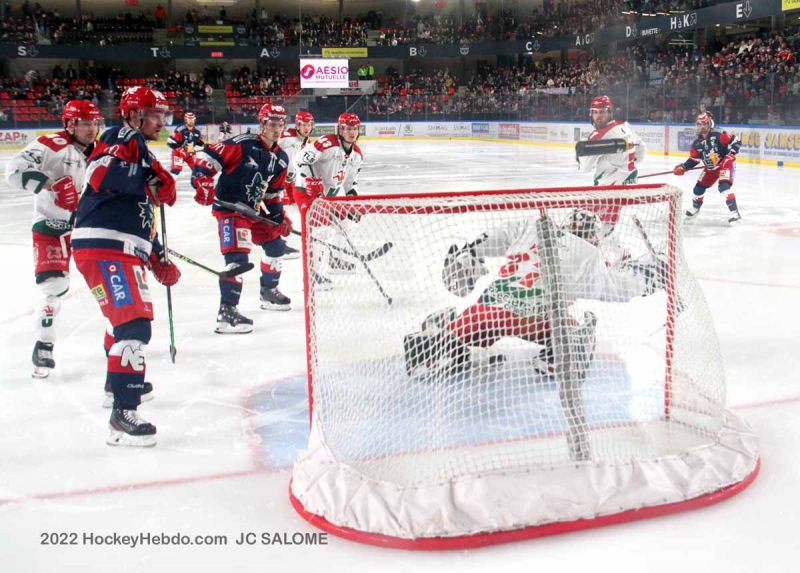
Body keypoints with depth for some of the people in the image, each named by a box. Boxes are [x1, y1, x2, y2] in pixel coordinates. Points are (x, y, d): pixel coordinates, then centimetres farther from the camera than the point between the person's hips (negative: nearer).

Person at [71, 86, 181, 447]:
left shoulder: (143, 153, 26)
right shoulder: (122, 139, -4)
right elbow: (100, 173, -26)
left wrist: (160, 261, 23)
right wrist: (152, 181, -24)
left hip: (125, 251, 11)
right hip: (102, 247, -11)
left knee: (135, 315, 28)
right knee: (134, 324, -21)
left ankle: (120, 383, 48)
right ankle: (123, 415, -24)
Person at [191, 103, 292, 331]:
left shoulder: (281, 159, 8)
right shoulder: (243, 144, -16)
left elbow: (273, 192, 17)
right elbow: (208, 156, -19)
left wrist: (280, 216, 10)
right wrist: (202, 181, -30)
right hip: (229, 207, -9)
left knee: (276, 245, 20)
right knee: (238, 256, -22)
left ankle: (268, 291, 41)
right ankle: (227, 311, -21)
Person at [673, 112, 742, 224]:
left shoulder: (718, 134, -20)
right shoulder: (697, 143, 0)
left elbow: (736, 141, -19)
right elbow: (694, 159, 9)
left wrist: (731, 154, -29)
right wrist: (683, 167, -2)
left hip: (725, 164, -7)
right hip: (710, 168, 7)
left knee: (724, 186, -27)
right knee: (699, 187, 11)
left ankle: (734, 213, -27)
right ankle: (695, 208, 40)